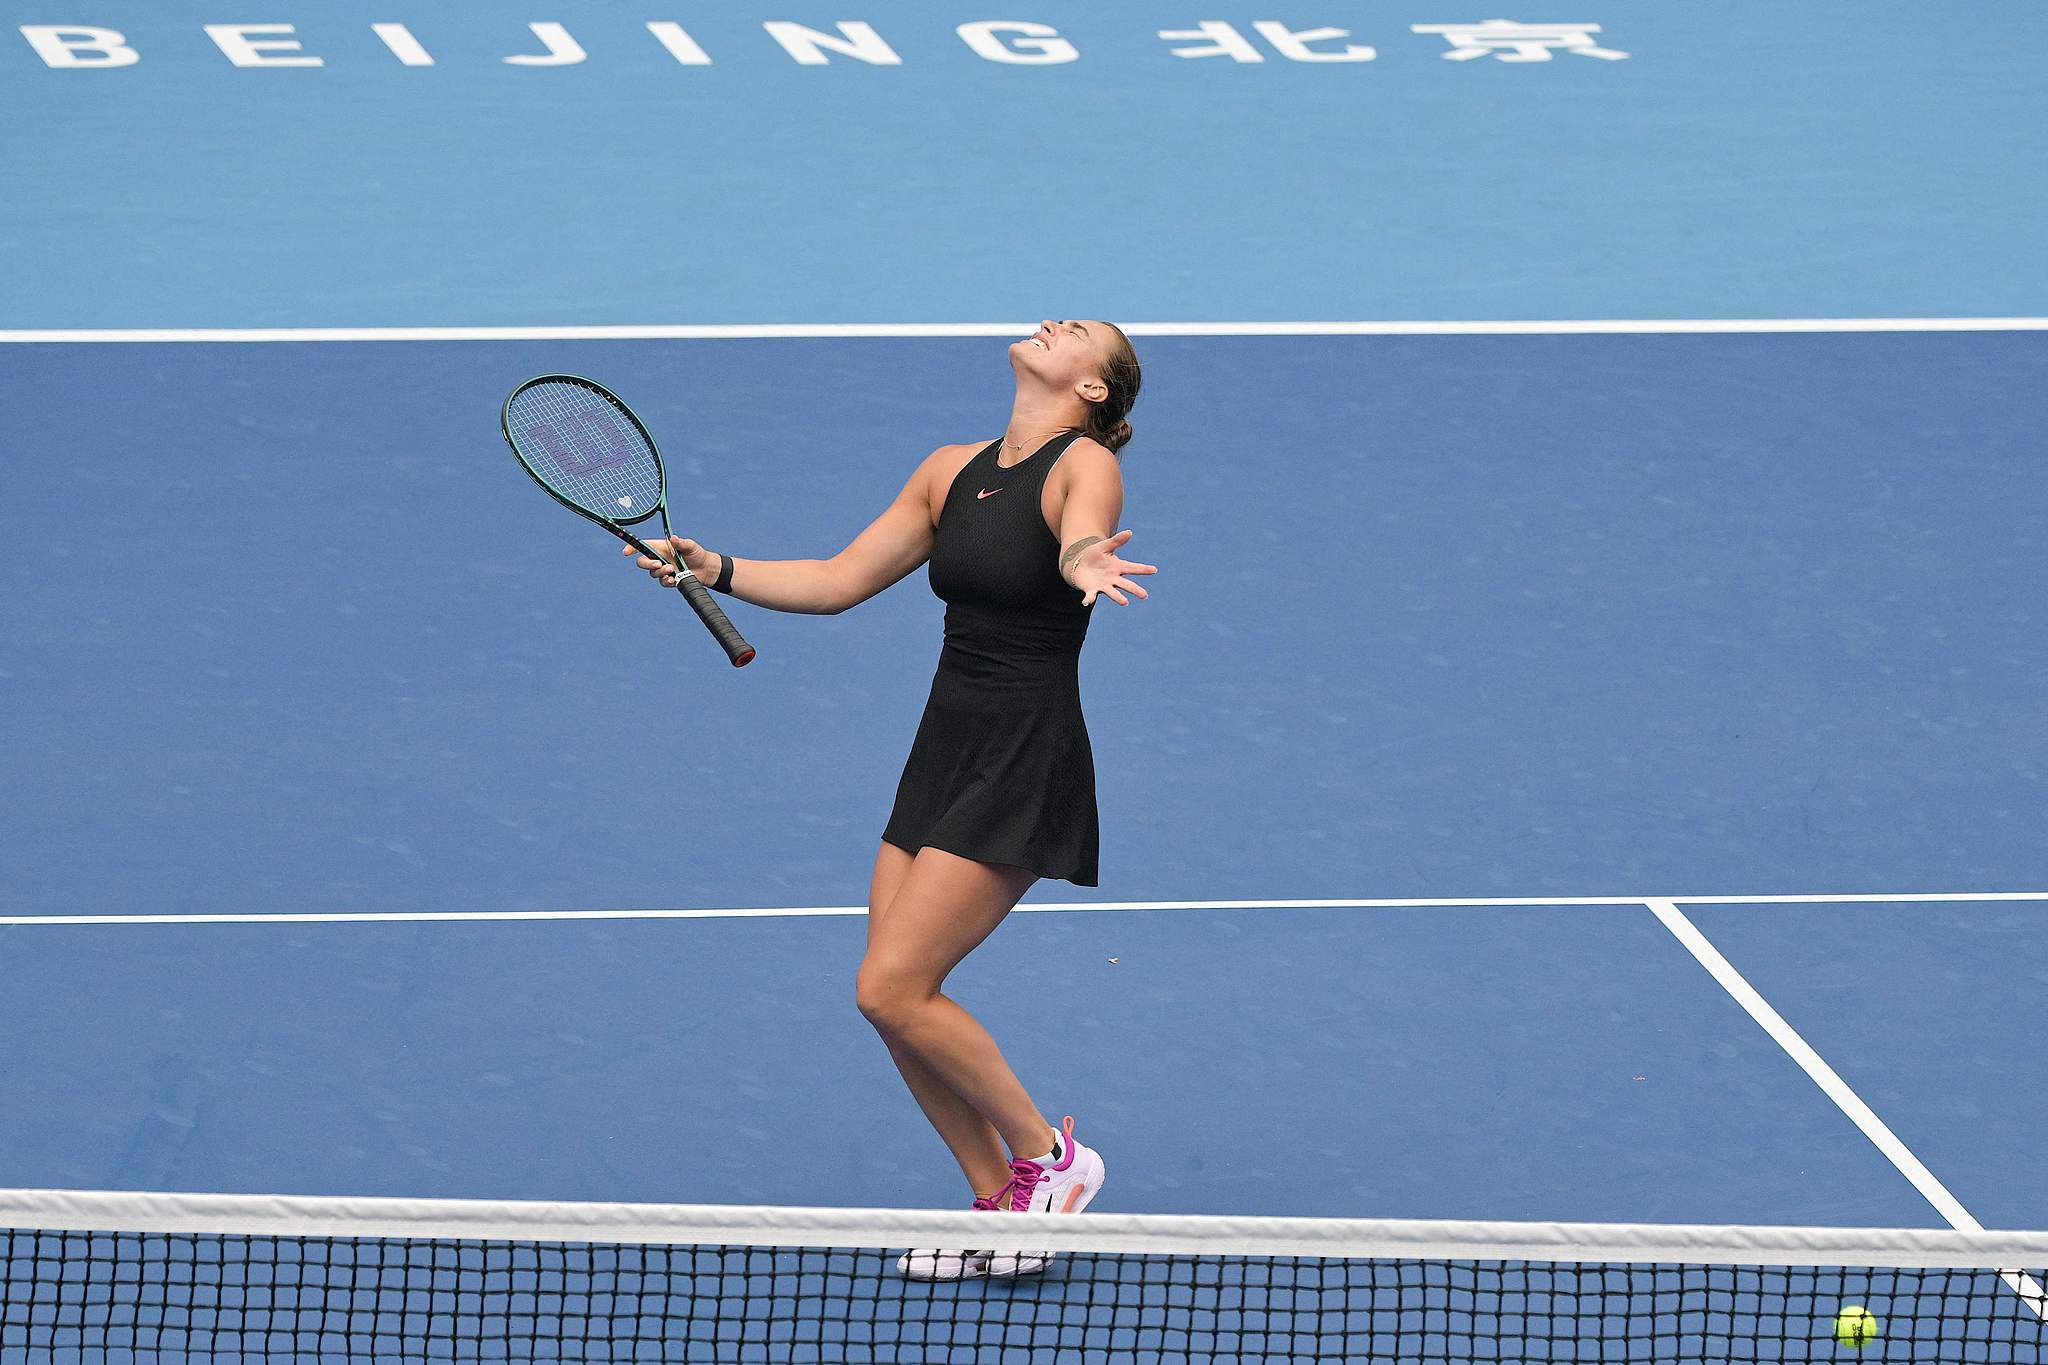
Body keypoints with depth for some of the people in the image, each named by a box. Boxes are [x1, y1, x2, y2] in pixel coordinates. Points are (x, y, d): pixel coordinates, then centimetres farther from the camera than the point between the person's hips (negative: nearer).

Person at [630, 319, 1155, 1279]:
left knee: (893, 991, -13)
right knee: (895, 998, 2)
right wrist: (718, 571, 4)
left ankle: (1049, 1157, 4)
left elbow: (1080, 537, -33)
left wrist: (1090, 565, -57)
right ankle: (1004, 1214, 14)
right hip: (942, 755, 8)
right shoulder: (951, 472, 12)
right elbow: (839, 581, 16)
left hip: (1024, 767, -8)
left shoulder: (1085, 464, -10)